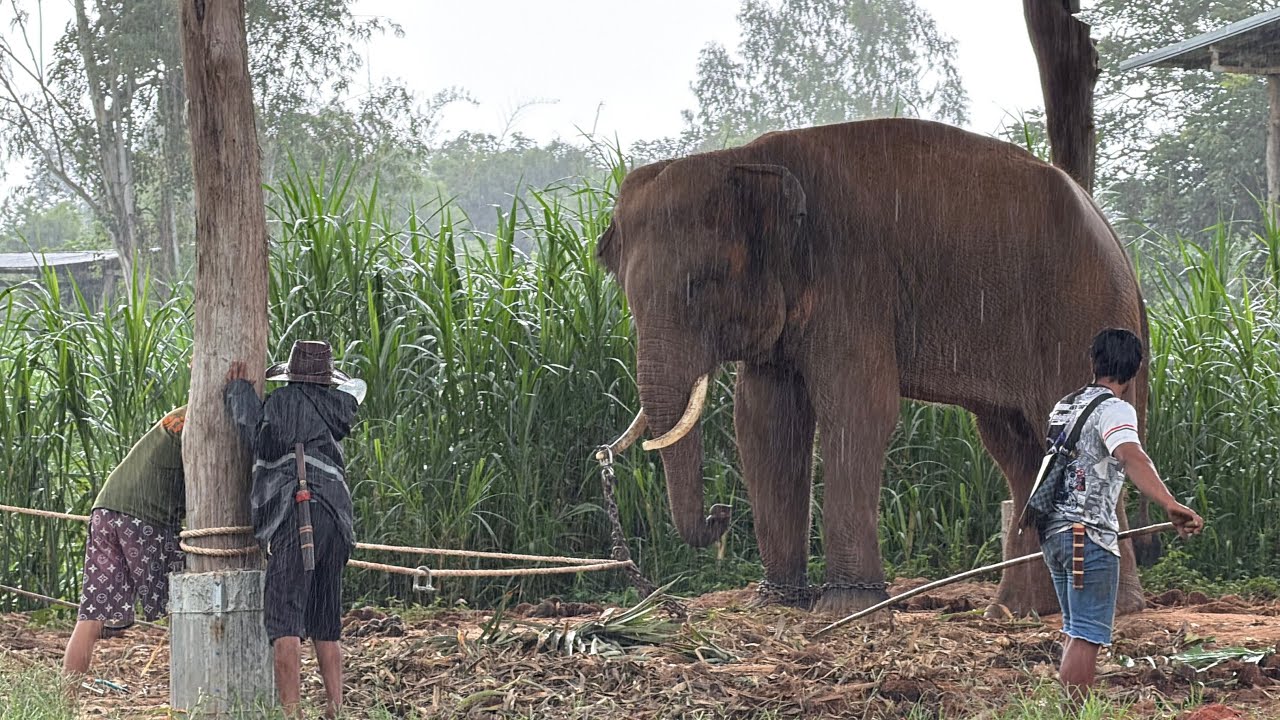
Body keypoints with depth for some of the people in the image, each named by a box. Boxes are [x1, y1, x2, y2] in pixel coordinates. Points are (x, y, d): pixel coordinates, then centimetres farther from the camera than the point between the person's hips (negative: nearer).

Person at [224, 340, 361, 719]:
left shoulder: (283, 400, 2)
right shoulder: (337, 406, 18)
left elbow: (263, 443, -6)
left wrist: (240, 391, 5)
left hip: (294, 514, -6)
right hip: (335, 517, 6)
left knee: (285, 620, -8)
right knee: (326, 624, 14)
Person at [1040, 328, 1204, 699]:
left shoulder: (1064, 407, 19)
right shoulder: (1114, 409, -9)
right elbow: (1132, 458, -29)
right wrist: (1170, 504, -43)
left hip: (1054, 531, 9)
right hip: (1090, 535, -9)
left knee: (1075, 633, 16)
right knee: (1087, 636, -8)